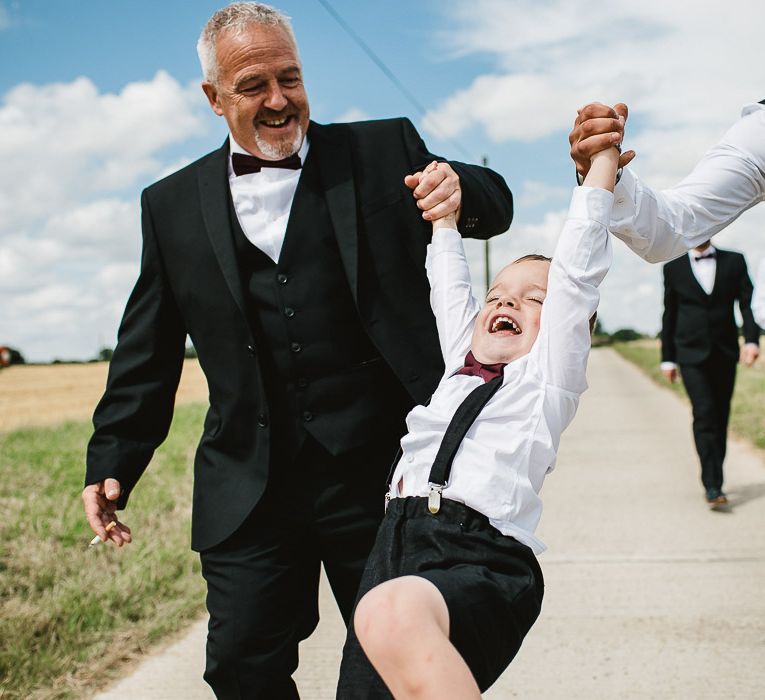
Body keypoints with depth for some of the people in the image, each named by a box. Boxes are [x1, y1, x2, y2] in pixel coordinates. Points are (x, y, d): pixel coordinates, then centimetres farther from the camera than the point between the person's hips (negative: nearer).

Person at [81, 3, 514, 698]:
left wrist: (461, 190, -16)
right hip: (249, 491, 1)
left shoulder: (385, 152, 5)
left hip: (380, 477, -1)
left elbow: (494, 204, 8)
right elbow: (147, 353, 12)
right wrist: (111, 462, 7)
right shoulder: (174, 205, 9)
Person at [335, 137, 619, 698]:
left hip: (482, 563, -7)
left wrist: (602, 161, 11)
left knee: (393, 613, -38)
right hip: (397, 547, 8)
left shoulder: (549, 373, 10)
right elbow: (449, 285, 39)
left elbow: (576, 269, 6)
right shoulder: (461, 366, 27)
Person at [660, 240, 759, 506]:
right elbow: (669, 314, 9)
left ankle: (714, 477, 22)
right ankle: (712, 486, -17)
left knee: (721, 417, 7)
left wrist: (751, 340, -16)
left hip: (725, 354, 2)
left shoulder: (734, 262, 6)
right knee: (704, 414, -15)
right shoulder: (673, 267, 5)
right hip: (692, 355, -2)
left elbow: (748, 303, 0)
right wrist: (668, 358, 8)